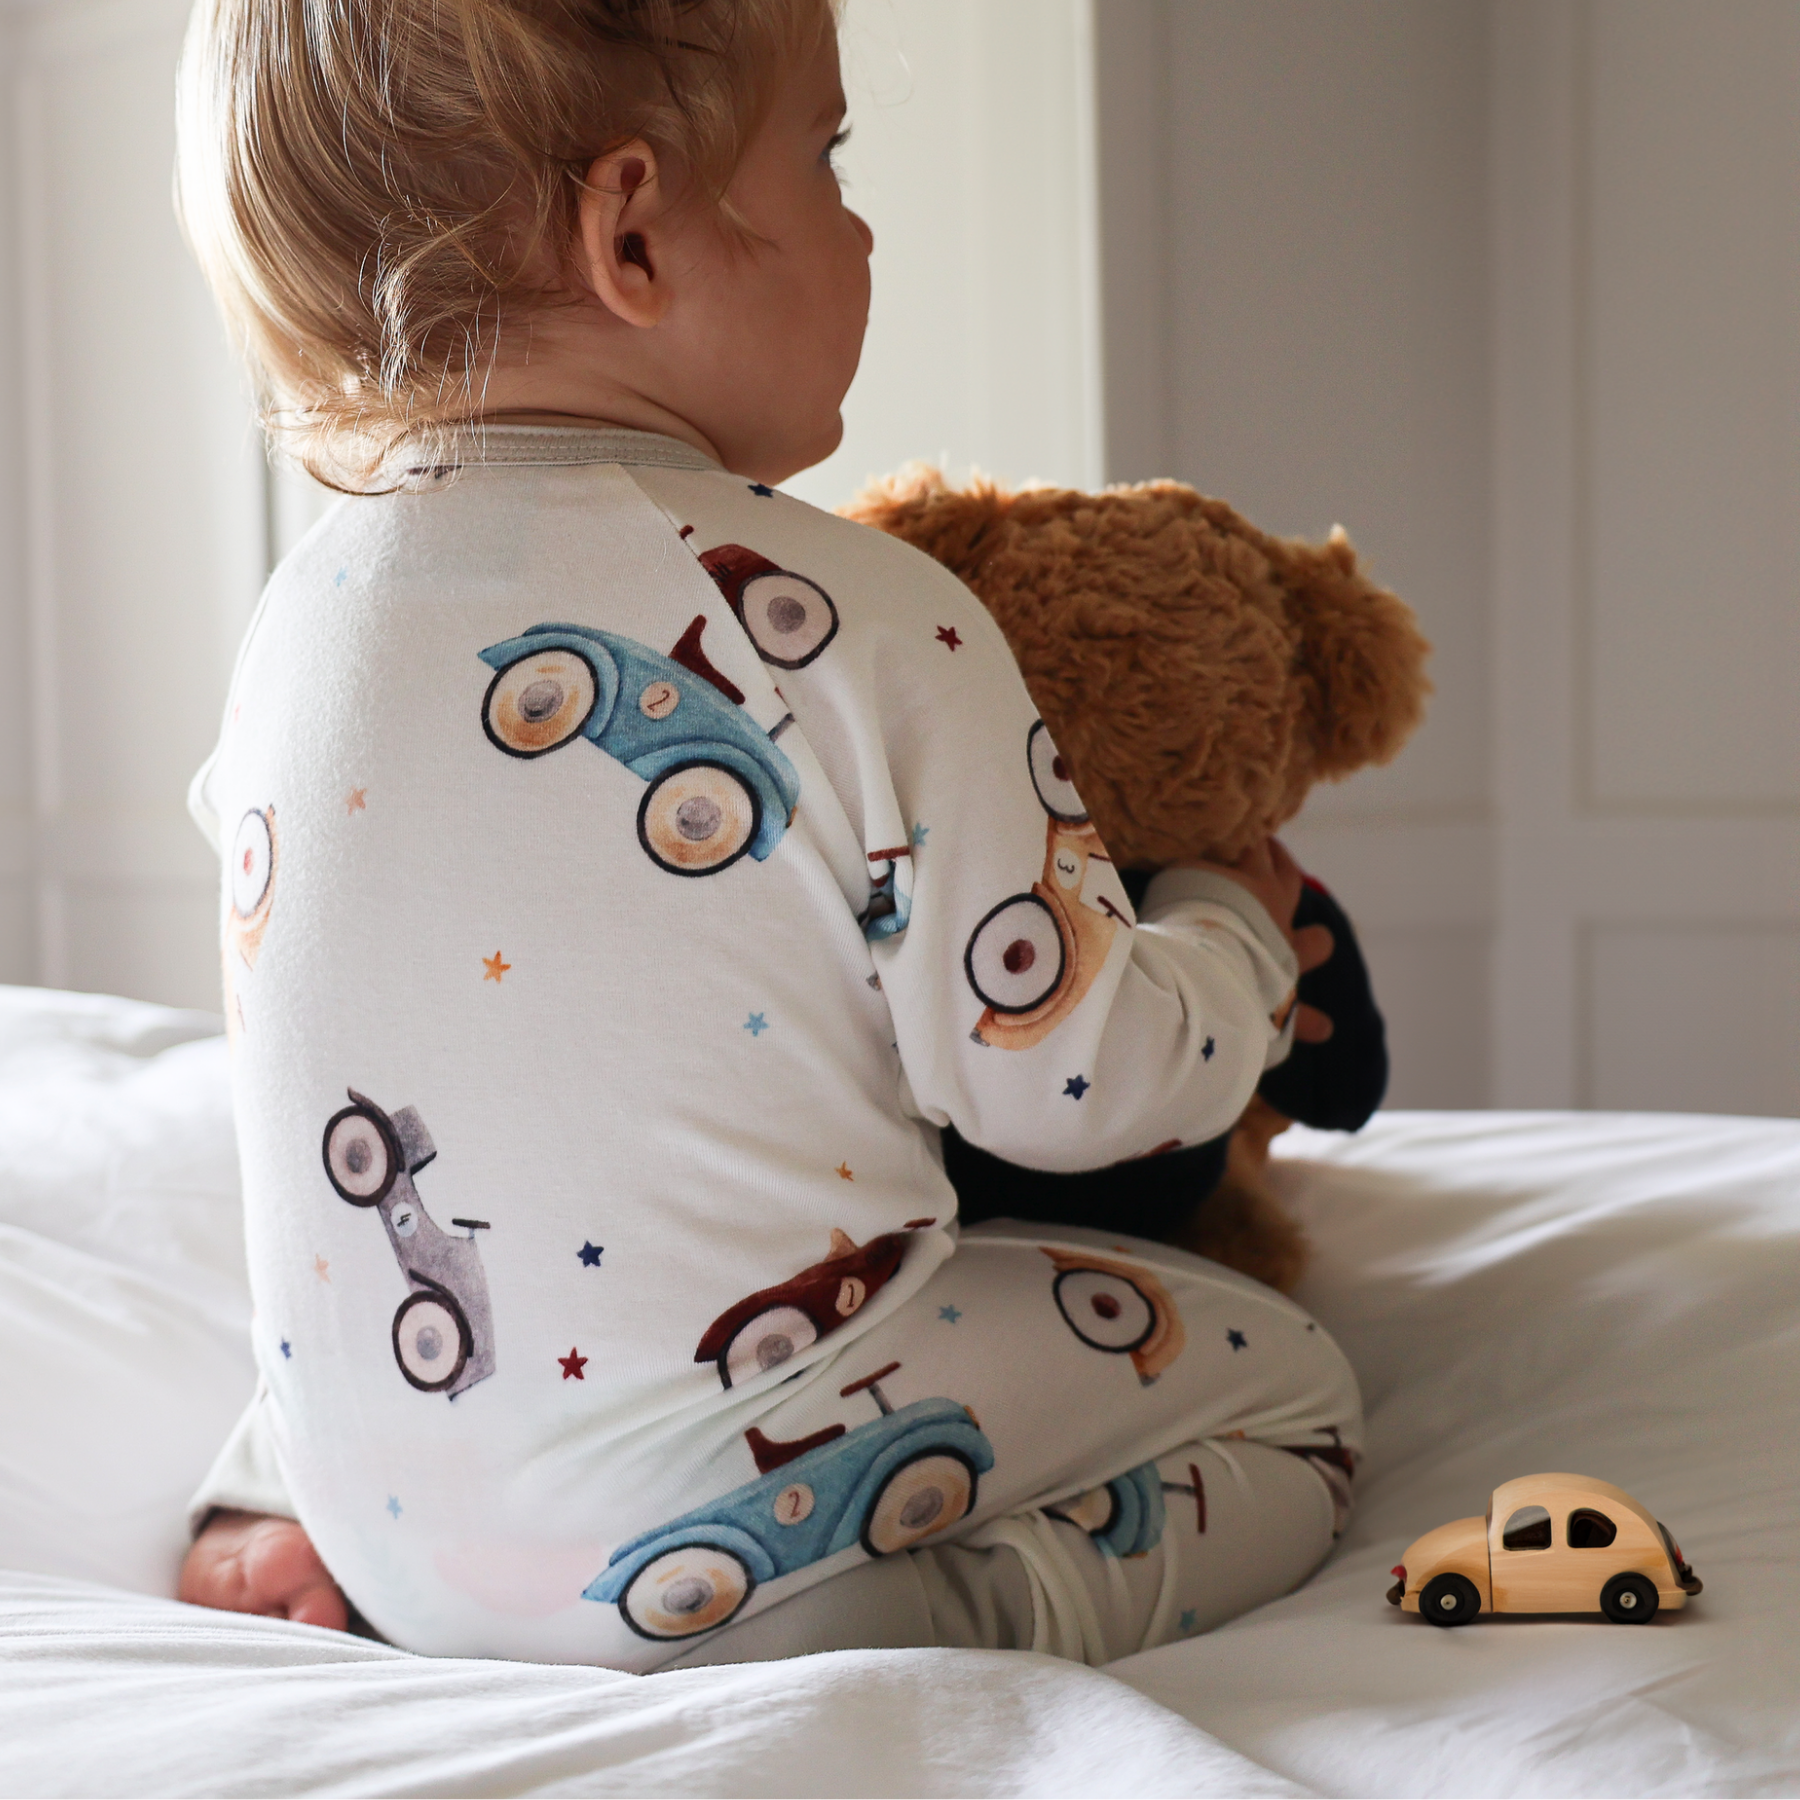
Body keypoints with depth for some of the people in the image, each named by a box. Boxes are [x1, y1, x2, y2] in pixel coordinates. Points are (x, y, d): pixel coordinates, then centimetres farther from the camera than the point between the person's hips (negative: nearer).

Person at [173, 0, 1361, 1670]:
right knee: (1290, 1388, 11)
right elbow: (1062, 1076, -12)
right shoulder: (856, 624, -18)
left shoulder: (299, 614, 2)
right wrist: (1236, 932, 10)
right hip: (714, 1517, -5)